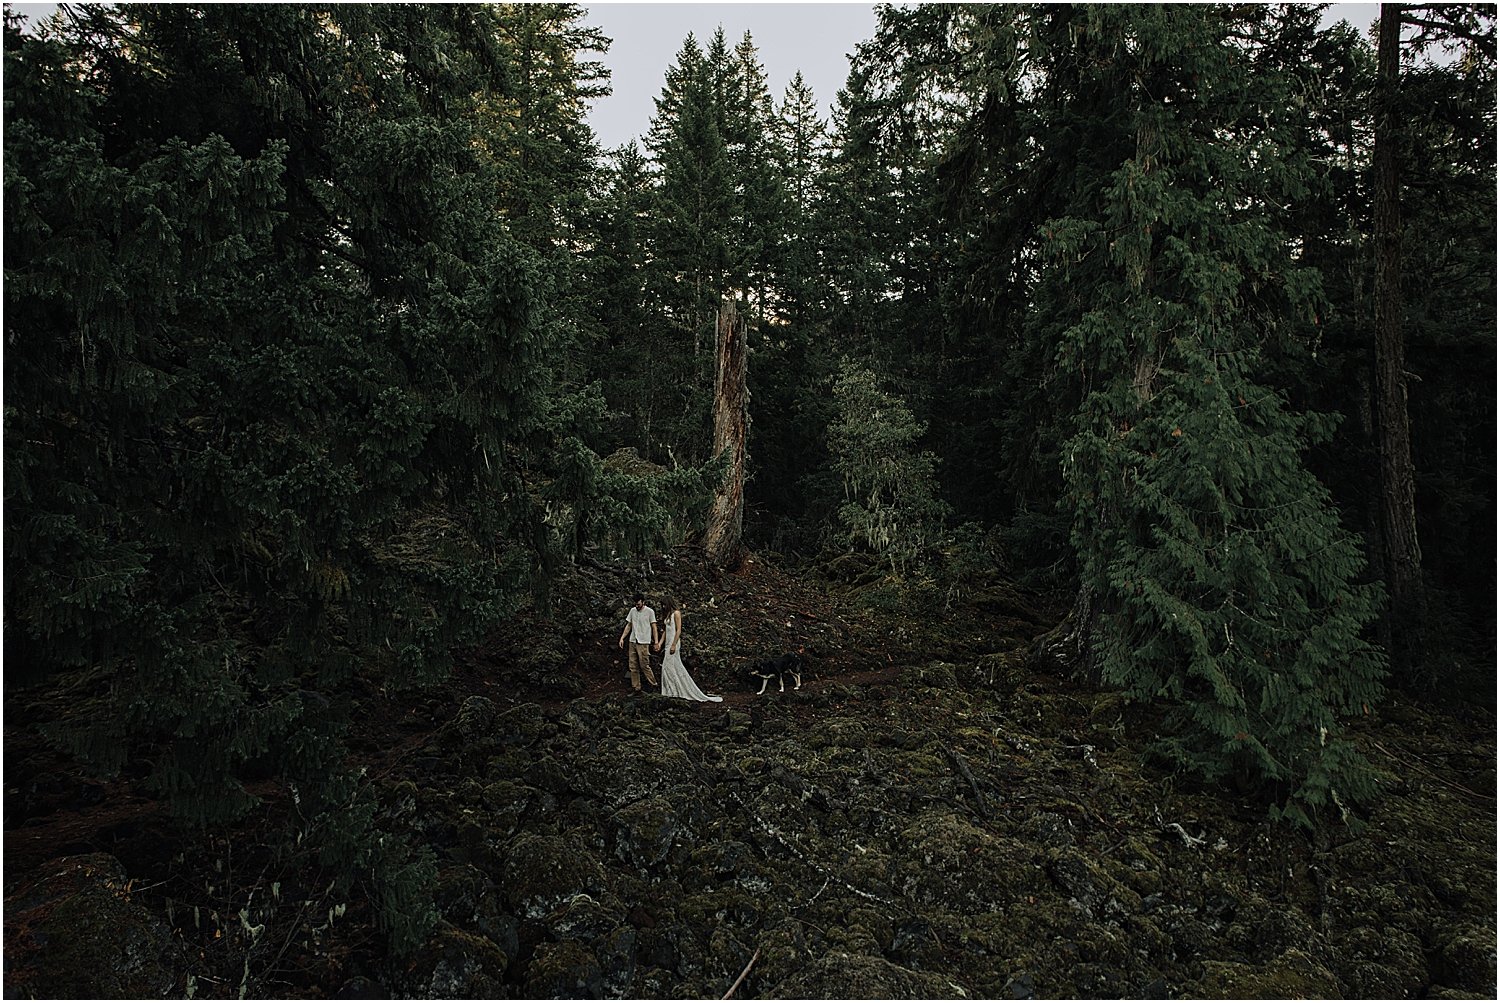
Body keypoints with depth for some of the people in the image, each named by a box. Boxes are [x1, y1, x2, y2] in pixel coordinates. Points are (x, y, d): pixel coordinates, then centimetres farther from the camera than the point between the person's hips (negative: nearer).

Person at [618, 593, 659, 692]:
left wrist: (656, 641, -9)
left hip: (643, 642, -5)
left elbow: (654, 627, -3)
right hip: (633, 641, 5)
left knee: (644, 665, -8)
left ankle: (654, 684, 4)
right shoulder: (632, 611, 9)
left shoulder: (650, 611, -5)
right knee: (633, 666, 6)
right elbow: (628, 626, 15)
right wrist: (622, 638, 8)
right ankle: (636, 687, 13)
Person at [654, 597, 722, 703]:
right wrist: (660, 643, 10)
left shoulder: (676, 613, -9)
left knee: (669, 666, -7)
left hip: (674, 642, -8)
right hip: (668, 643, 8)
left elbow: (678, 630, -14)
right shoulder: (666, 614, 16)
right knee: (676, 667, 8)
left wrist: (673, 645, -19)